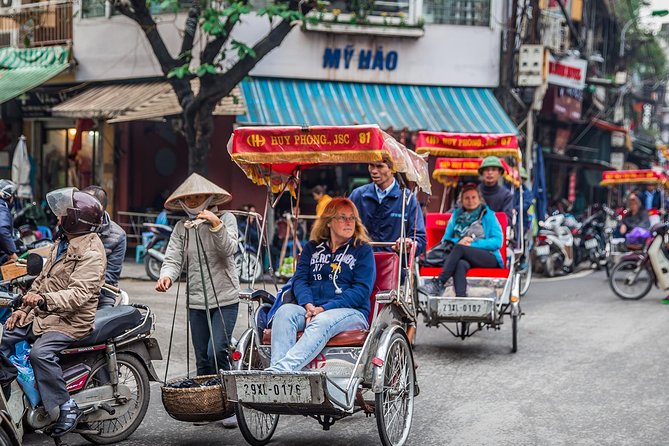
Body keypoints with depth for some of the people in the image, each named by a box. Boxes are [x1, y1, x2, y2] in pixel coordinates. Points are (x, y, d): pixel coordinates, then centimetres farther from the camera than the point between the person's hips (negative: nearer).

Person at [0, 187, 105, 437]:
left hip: (72, 319, -10)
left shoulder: (91, 253, -18)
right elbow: (43, 278, 19)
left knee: (41, 353, -31)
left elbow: (79, 293, -28)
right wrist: (25, 307, 10)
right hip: (45, 313, 10)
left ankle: (68, 408, -20)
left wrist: (44, 299, -39)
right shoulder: (63, 242, 15)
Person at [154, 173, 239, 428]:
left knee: (218, 350, -16)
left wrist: (216, 225, -30)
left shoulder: (225, 219, -2)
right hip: (196, 301, 4)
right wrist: (167, 275, -23)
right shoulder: (181, 228, 8)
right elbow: (173, 258, -2)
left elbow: (229, 249, -15)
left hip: (225, 299, -4)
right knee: (202, 359, 8)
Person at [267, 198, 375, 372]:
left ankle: (281, 369, -57)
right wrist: (308, 305, -14)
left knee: (322, 321, -37)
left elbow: (361, 290, -2)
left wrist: (325, 308, -14)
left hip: (351, 312, -3)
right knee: (285, 311, -29)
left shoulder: (363, 250, 10)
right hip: (311, 310, 3)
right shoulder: (312, 248, 22)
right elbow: (300, 279, 9)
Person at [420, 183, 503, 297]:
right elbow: (445, 240, 15)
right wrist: (458, 241, -9)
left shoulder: (488, 215, 11)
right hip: (464, 258, 2)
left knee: (459, 248, -31)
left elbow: (497, 241, 0)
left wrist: (472, 244, -11)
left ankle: (438, 284, -37)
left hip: (489, 258, -2)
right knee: (461, 264, -36)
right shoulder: (457, 215, 21)